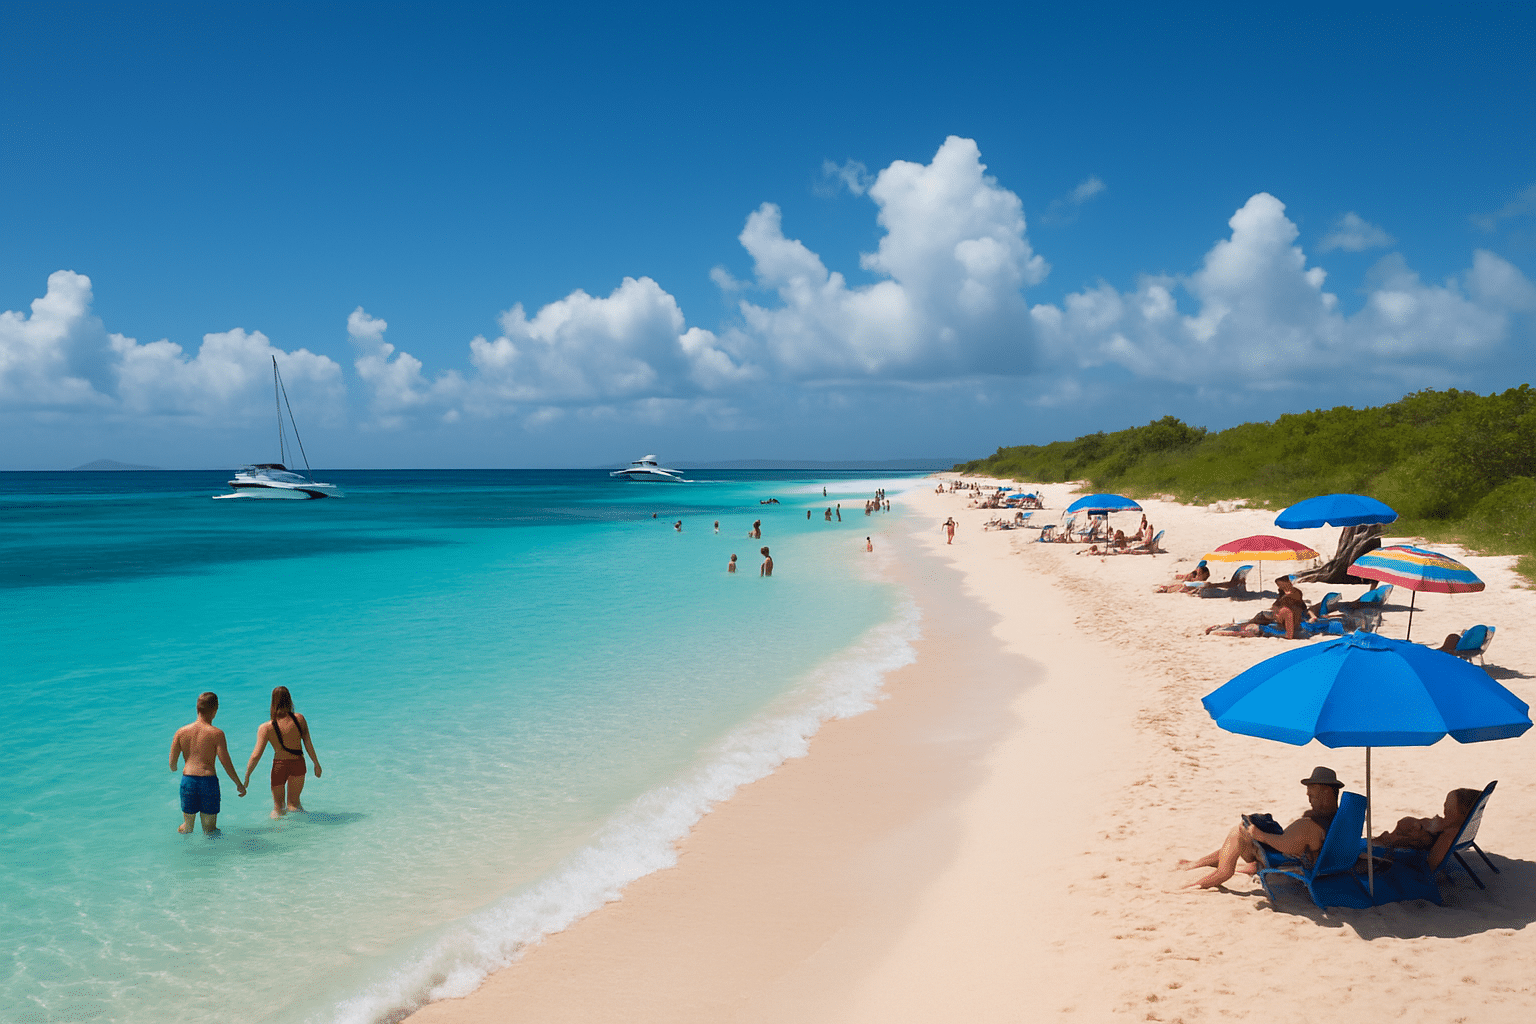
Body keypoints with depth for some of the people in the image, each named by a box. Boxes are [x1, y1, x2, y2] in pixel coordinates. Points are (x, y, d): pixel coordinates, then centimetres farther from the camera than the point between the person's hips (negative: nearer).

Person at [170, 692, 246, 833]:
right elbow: (226, 763, -8)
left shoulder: (181, 732, 4)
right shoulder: (217, 734, -6)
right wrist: (239, 784, 3)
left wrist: (173, 769, 30)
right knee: (210, 830, 7)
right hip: (208, 781, -3)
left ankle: (185, 830, -3)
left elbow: (172, 762, 6)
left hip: (187, 779, 3)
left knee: (186, 828, 17)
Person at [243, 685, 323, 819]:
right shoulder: (299, 719, -10)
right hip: (298, 764, 2)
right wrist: (316, 764, 7)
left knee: (278, 805, 17)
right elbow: (308, 743, -4)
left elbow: (256, 755, -14)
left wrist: (247, 776, -3)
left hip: (279, 765, -2)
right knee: (294, 802, 21)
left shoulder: (266, 728, -14)